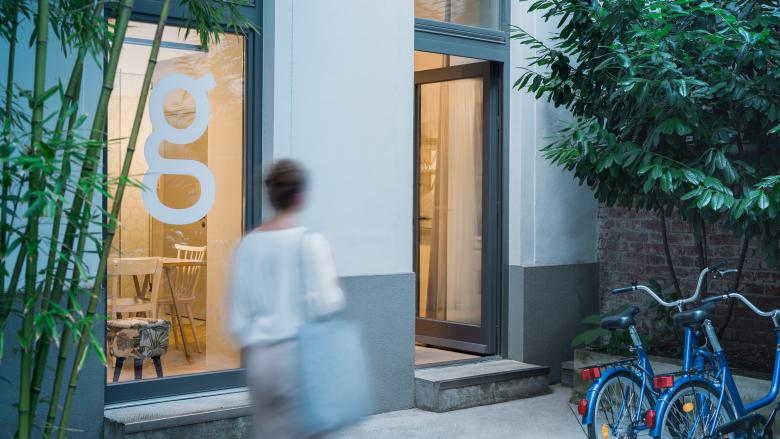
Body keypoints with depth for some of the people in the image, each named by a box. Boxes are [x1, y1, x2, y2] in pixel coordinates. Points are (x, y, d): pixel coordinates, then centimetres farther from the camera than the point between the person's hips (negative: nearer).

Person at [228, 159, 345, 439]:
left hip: (259, 358, 5)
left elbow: (239, 315, 7)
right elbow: (327, 304, -14)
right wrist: (336, 290, 6)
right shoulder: (310, 242, -10)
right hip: (299, 353, -5)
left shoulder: (247, 245, 4)